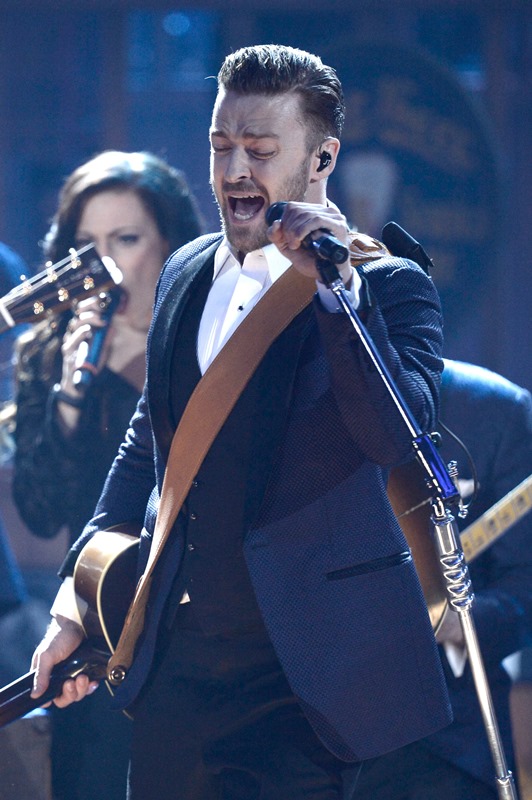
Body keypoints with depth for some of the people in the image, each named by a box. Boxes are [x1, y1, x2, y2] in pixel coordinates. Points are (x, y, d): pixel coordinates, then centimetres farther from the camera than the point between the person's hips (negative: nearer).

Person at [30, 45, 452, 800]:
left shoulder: (387, 285, -7)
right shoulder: (185, 274, 12)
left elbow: (399, 438, -23)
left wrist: (334, 285, -26)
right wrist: (78, 597, 21)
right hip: (176, 666, 6)